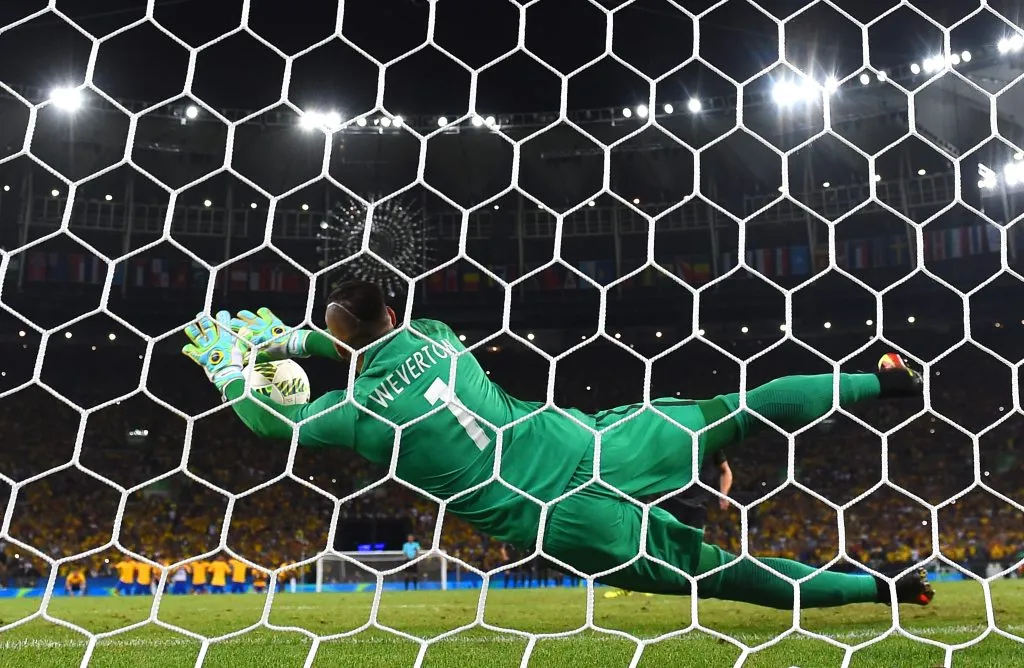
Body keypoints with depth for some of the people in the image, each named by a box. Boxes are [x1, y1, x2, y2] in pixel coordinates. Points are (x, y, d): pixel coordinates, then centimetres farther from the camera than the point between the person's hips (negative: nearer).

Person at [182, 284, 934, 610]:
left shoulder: (356, 411, -7)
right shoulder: (429, 334, 6)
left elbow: (272, 422, 11)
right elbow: (379, 349, 31)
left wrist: (229, 371, 25)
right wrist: (292, 338, 33)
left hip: (556, 519, -4)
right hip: (582, 441, 4)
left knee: (720, 571, 8)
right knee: (734, 412, 19)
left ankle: (879, 588, 14)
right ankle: (882, 379, 21)